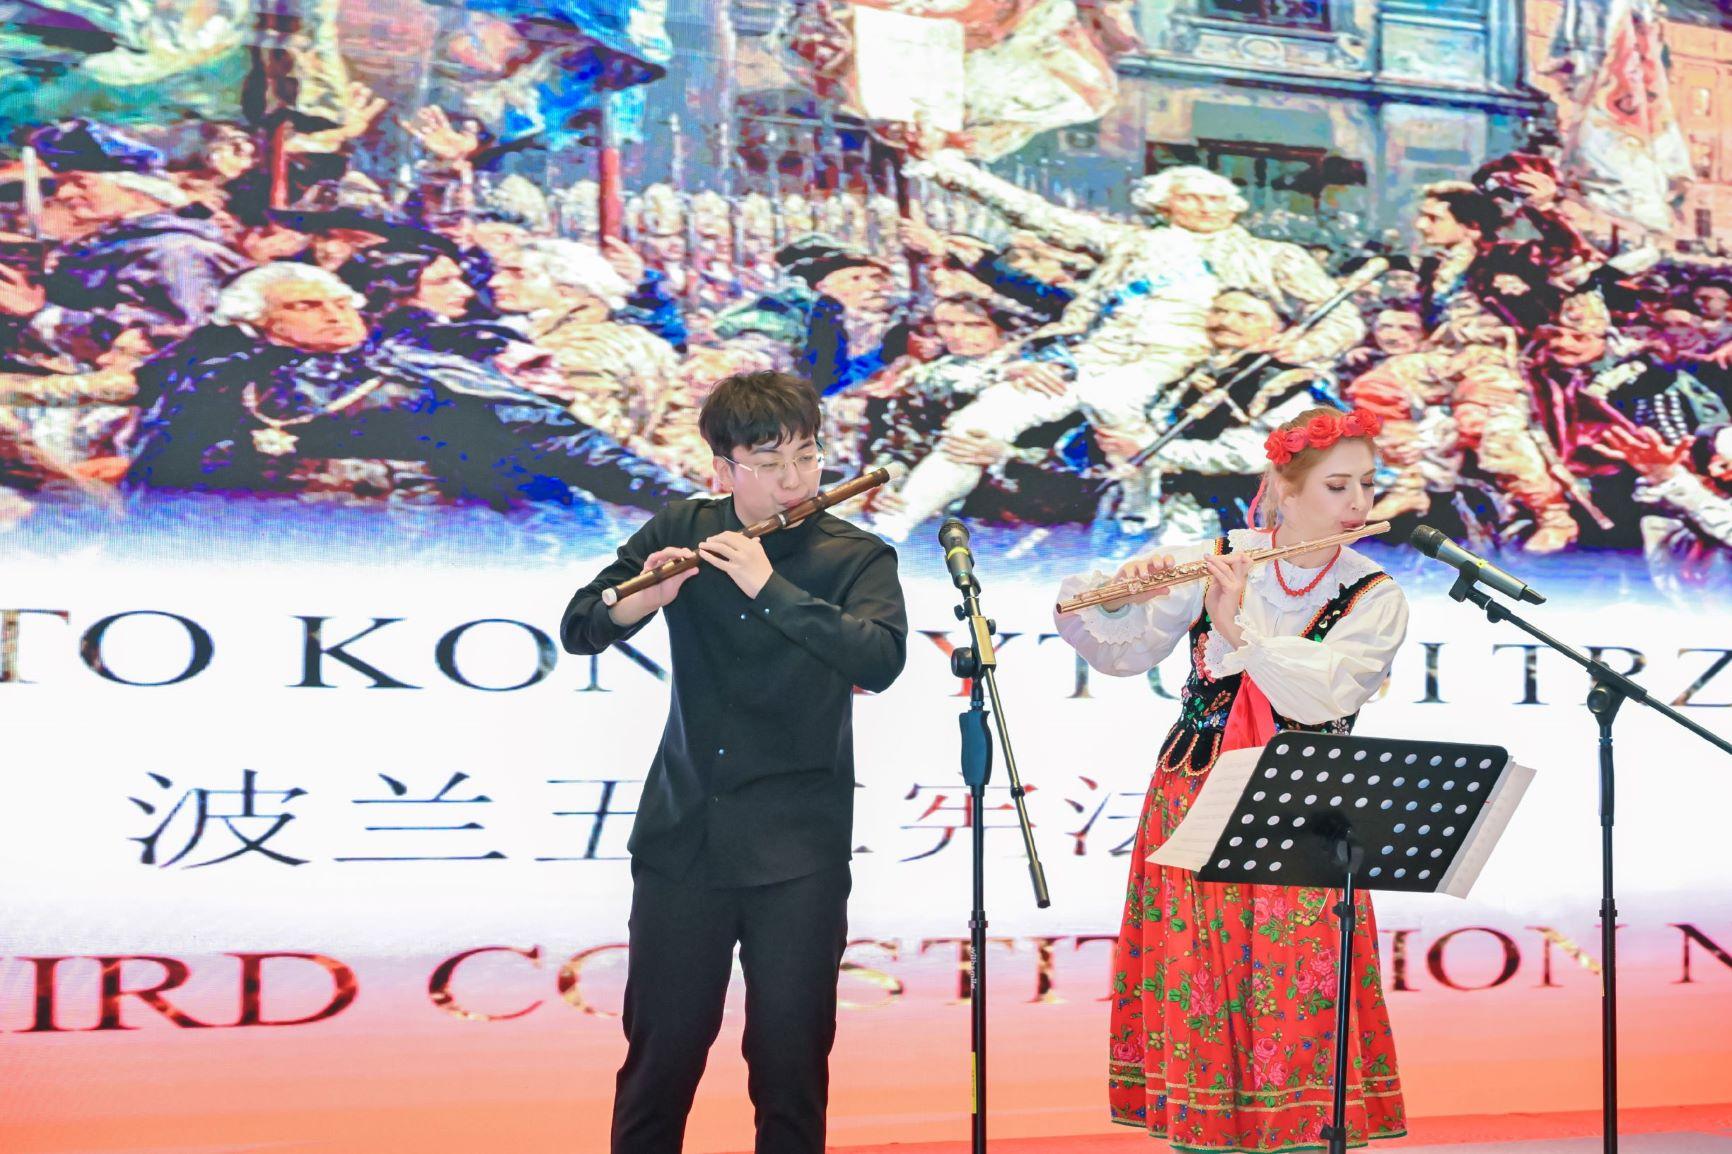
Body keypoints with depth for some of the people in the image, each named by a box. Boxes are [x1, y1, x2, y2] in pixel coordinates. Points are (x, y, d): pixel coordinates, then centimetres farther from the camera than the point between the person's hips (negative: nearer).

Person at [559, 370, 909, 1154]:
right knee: (661, 1048, 8)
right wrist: (644, 598, -19)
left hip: (797, 850, -2)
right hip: (682, 833, 2)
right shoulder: (683, 531, 4)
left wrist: (769, 588, -27)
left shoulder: (857, 558, -3)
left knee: (790, 1057, 3)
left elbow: (880, 660, -21)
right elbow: (577, 631, 1)